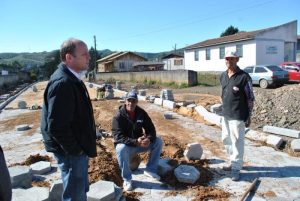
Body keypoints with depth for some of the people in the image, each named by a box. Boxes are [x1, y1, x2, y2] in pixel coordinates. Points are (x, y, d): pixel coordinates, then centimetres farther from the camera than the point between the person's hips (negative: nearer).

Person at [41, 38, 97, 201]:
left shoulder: (71, 78, 6)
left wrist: (82, 147, 14)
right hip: (71, 152, -9)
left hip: (78, 148, 9)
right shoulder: (62, 83, -26)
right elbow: (56, 126, -28)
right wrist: (75, 150, -17)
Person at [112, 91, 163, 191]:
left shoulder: (141, 113, -5)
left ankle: (150, 169, 3)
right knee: (121, 149, -38)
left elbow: (151, 129, -4)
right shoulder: (118, 116, -18)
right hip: (126, 146, -4)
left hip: (139, 143, 5)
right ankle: (127, 179, -18)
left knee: (158, 141, -11)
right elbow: (118, 137, -26)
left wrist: (149, 139, -28)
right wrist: (136, 142, -38)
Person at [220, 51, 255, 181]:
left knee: (237, 142, 1)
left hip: (238, 116, -7)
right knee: (226, 140, 17)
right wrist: (224, 109, 16)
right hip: (225, 115, 8)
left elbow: (250, 98, -10)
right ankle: (234, 163, 35)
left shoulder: (244, 77, -13)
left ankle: (236, 168, 15)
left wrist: (249, 117, -10)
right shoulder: (223, 76, 7)